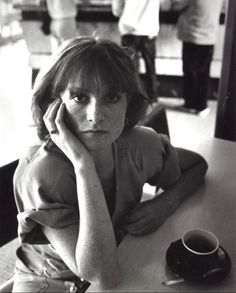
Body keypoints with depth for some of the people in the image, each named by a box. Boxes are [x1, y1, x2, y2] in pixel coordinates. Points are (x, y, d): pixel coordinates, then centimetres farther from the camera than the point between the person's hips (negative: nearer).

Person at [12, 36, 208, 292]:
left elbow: (197, 165, 2)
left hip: (122, 264, 4)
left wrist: (165, 203, -17)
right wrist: (83, 163, -38)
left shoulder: (140, 144, -16)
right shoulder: (42, 174, -28)